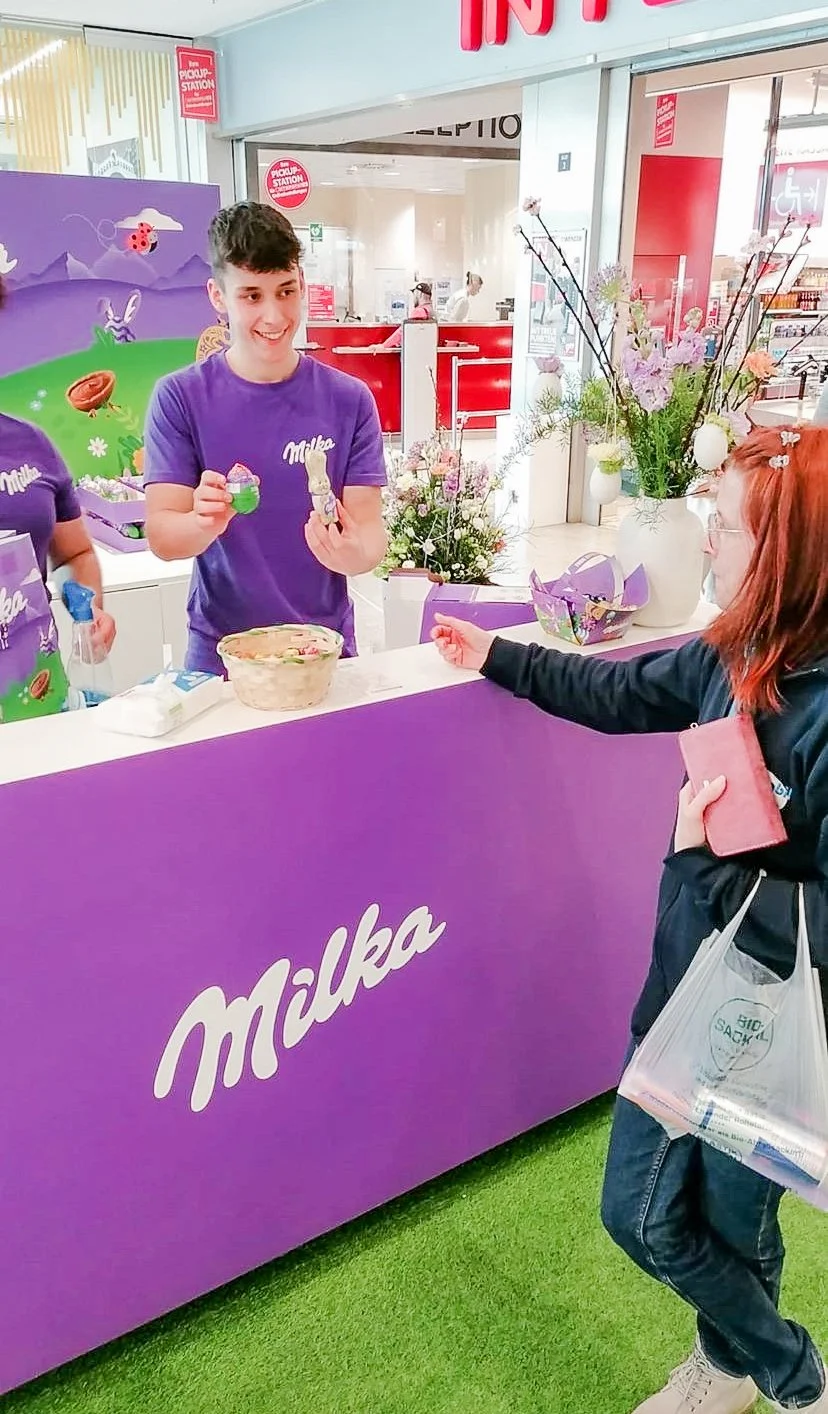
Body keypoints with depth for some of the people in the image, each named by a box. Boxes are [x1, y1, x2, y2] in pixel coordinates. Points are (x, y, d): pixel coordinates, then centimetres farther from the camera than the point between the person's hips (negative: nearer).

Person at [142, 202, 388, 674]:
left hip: (325, 647, 1)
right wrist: (205, 523, -32)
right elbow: (161, 536, -11)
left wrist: (356, 553, -30)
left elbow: (370, 528, -8)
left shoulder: (350, 400, -4)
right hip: (221, 653, -1)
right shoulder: (179, 398, -7)